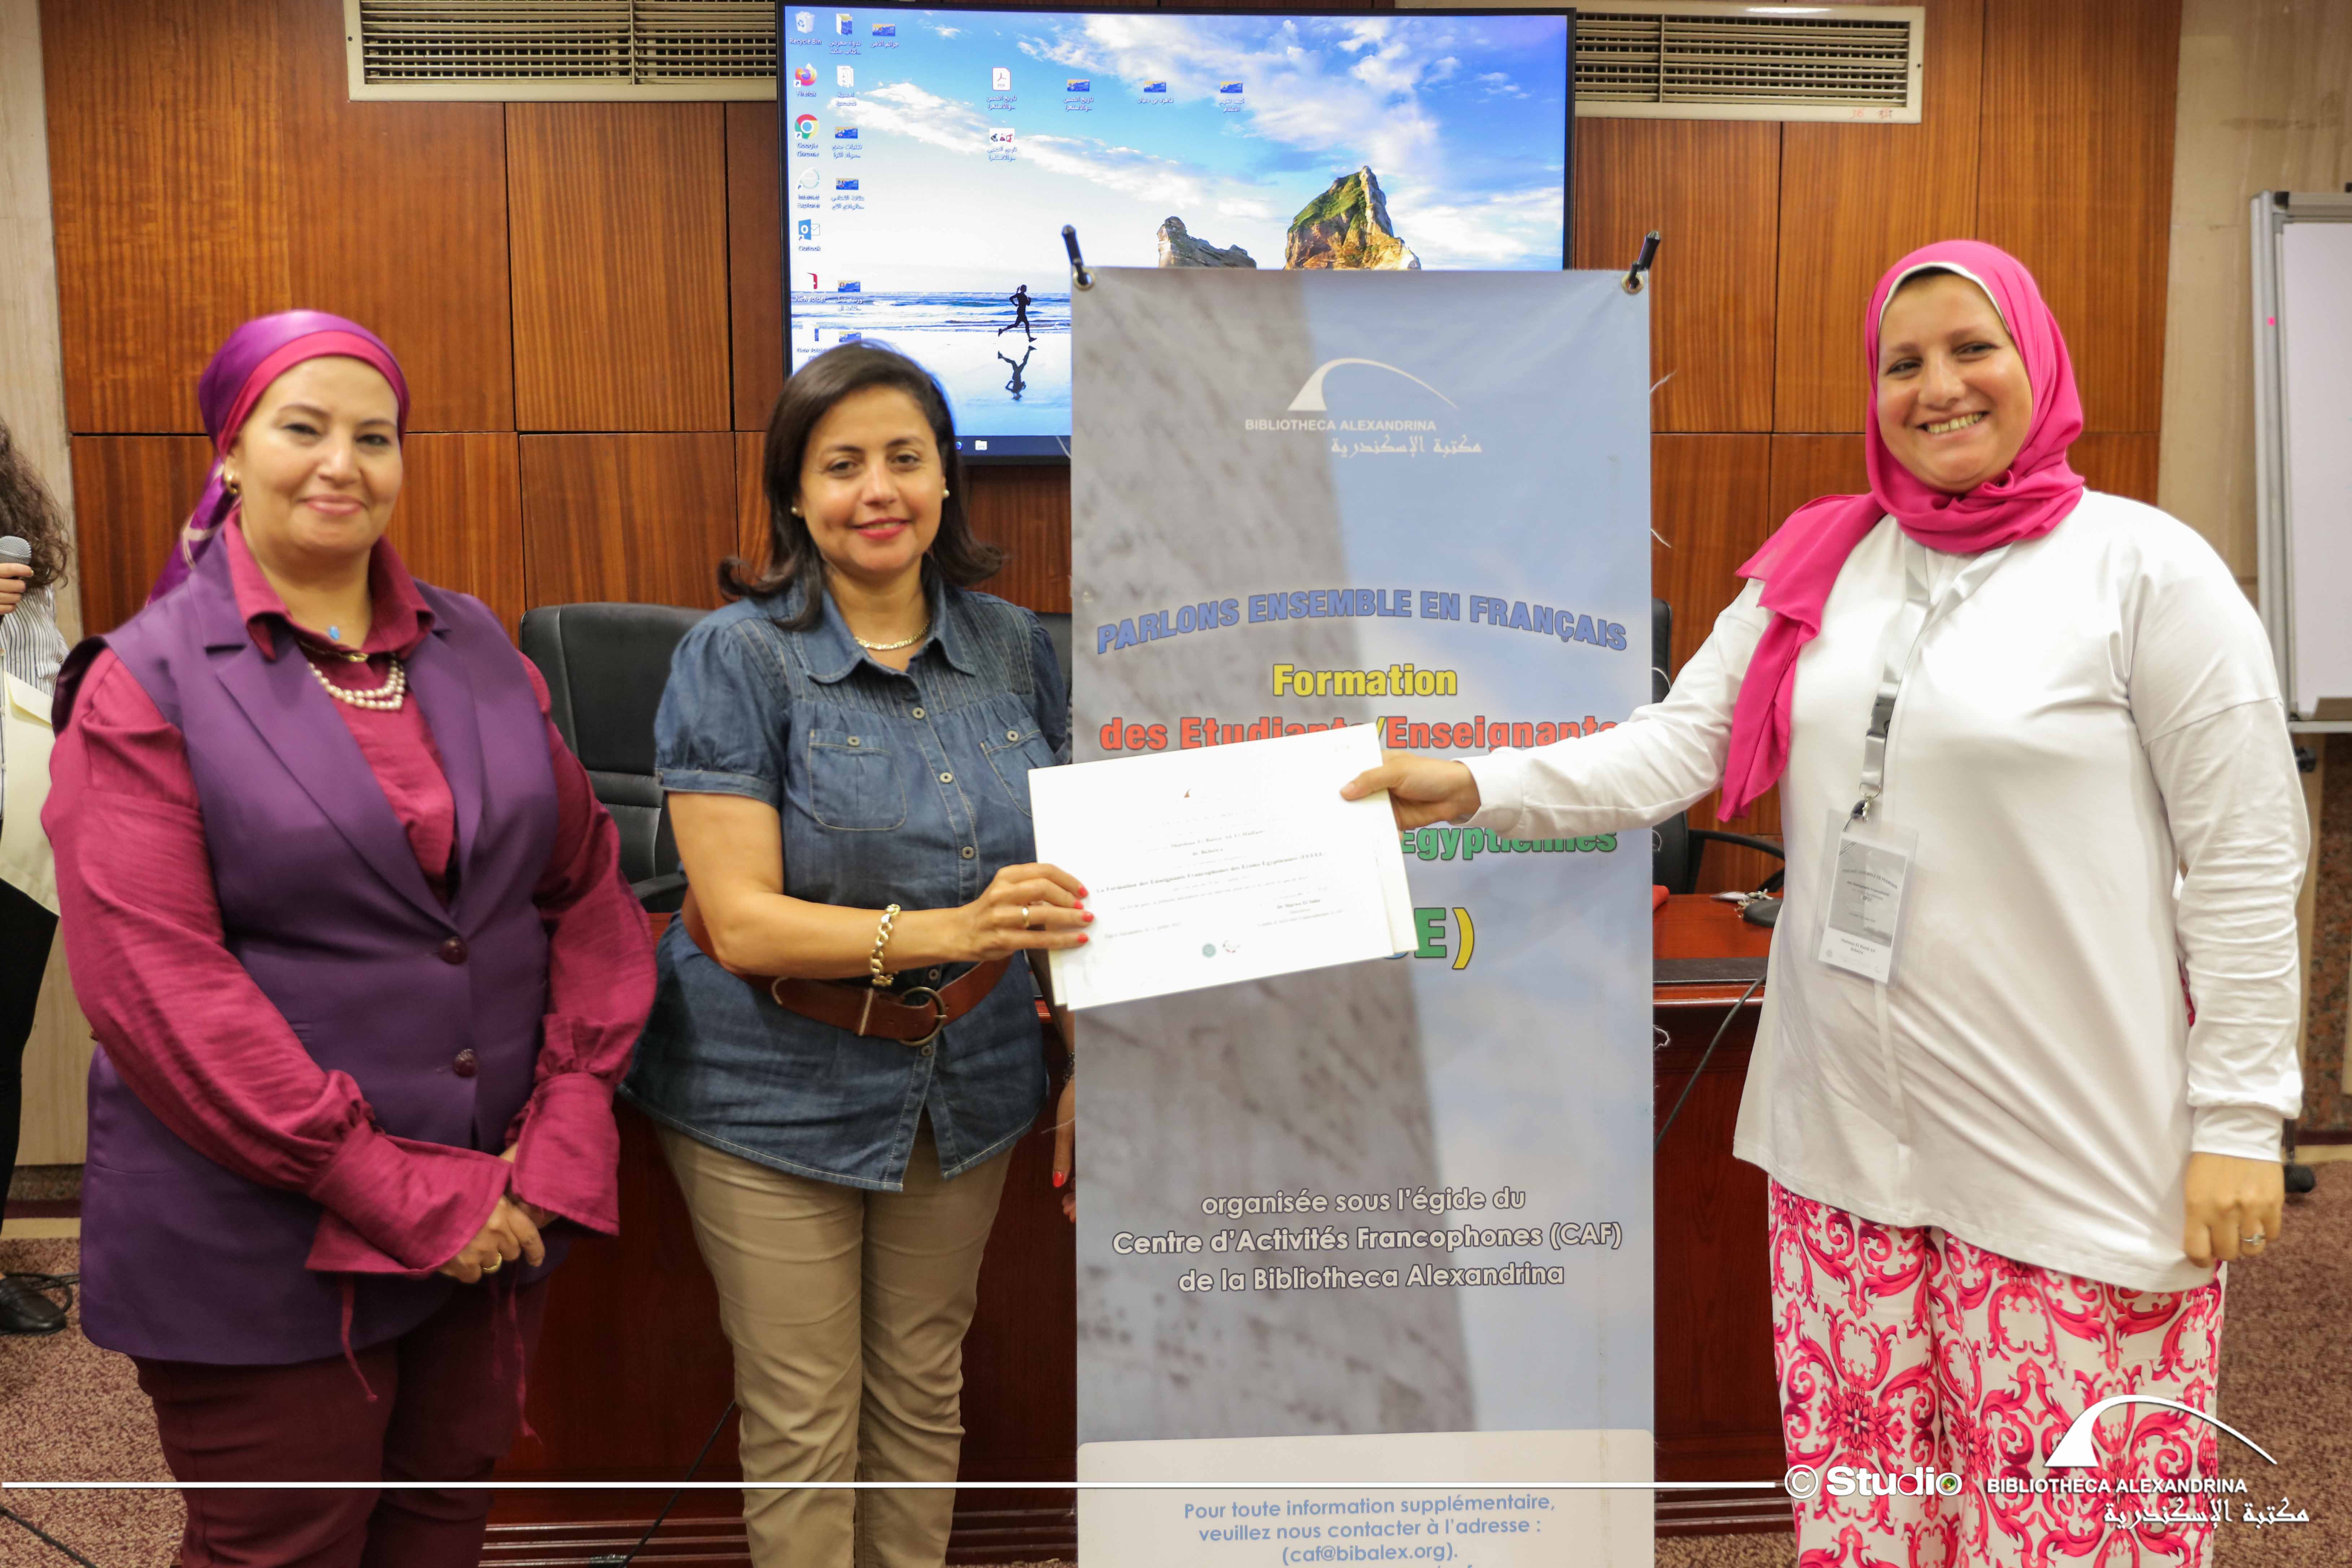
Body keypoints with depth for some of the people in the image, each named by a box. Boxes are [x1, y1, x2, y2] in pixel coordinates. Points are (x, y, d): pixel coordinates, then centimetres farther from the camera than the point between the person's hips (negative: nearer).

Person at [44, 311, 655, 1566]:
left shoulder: (477, 650, 7)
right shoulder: (145, 684, -6)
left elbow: (590, 883, 6)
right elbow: (153, 979, -15)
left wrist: (567, 1125, -6)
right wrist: (400, 1196, -17)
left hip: (497, 1219, 4)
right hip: (263, 1251, -4)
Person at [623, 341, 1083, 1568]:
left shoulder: (1011, 647, 0)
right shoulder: (737, 658, -12)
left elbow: (1064, 872, 9)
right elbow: (741, 921, -19)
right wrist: (941, 933, -32)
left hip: (965, 1084, 4)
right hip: (779, 1094, -3)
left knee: (924, 1397, 19)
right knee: (803, 1423, 9)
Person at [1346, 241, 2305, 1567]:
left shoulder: (2150, 569, -6)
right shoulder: (1820, 566, 8)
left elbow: (2245, 859, -7)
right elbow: (1678, 746, 1)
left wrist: (2239, 1119, -8)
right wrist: (1475, 786, -12)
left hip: (2075, 1154, -4)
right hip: (1845, 1133, 4)